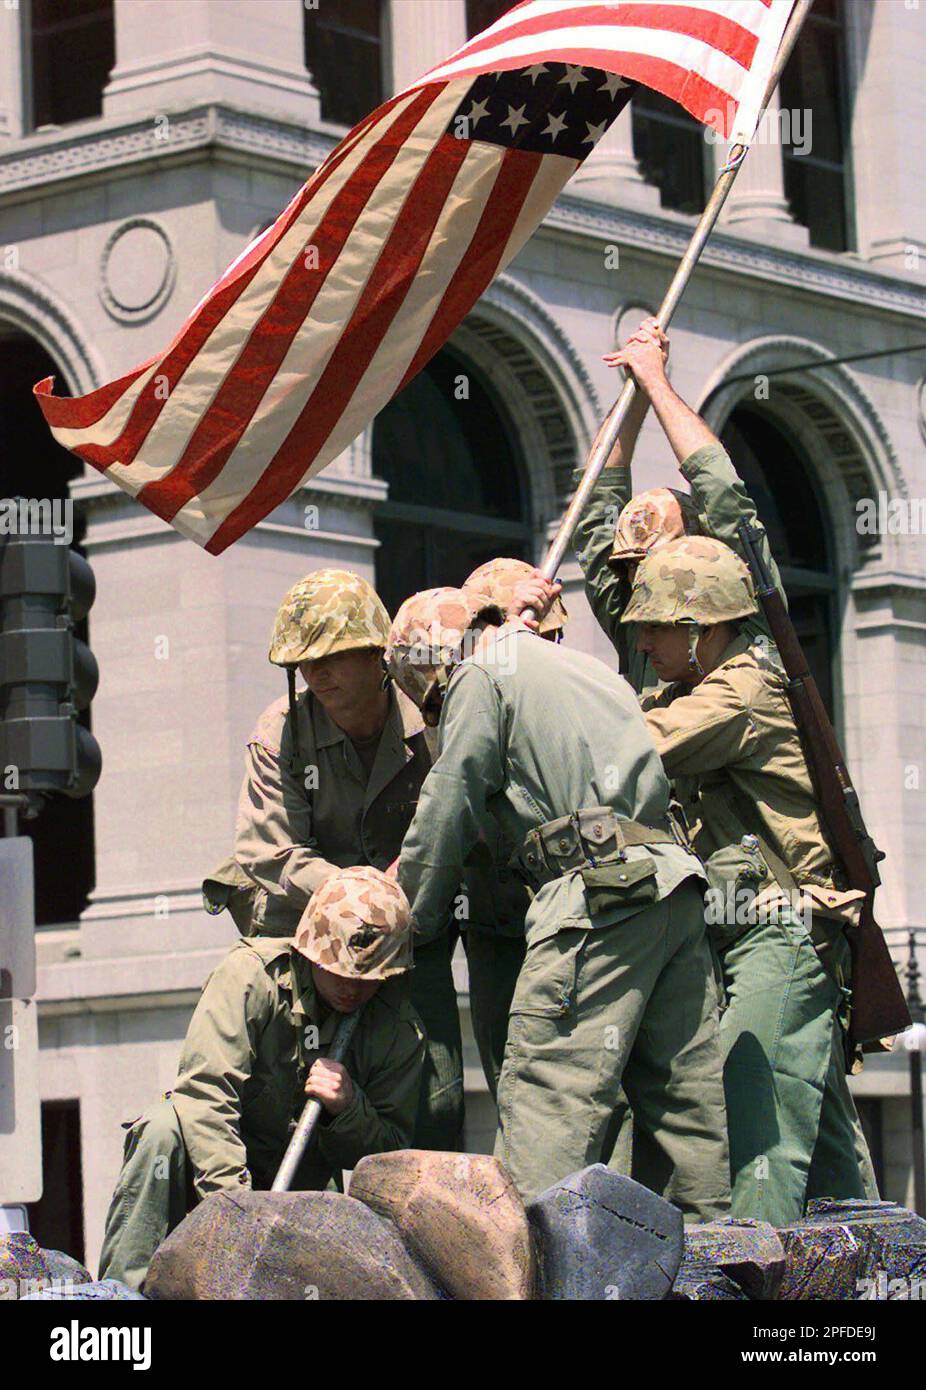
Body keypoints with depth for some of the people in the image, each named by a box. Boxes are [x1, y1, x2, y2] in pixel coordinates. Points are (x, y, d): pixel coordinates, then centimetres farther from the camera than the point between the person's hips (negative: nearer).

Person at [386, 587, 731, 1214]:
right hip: (677, 888, 8)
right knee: (685, 1093, 9)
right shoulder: (588, 668, 30)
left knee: (545, 1090, -12)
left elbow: (447, 815, 4)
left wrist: (411, 922, 15)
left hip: (597, 889, -8)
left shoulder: (481, 677, 5)